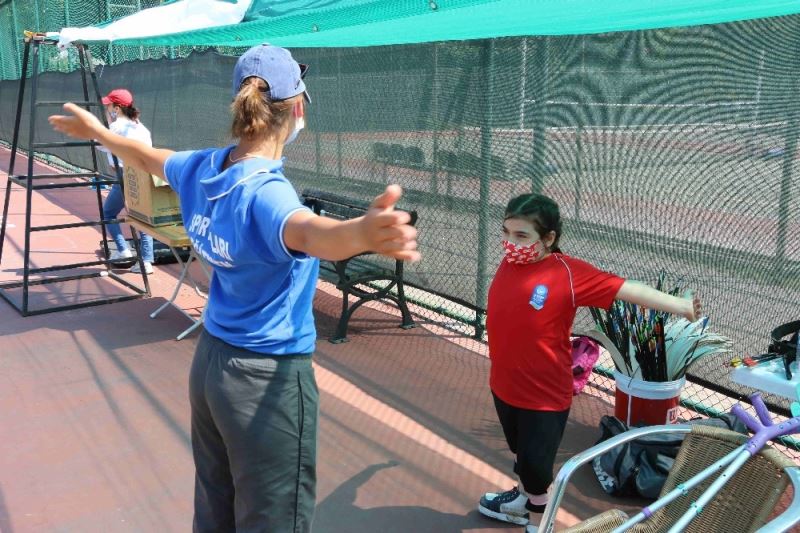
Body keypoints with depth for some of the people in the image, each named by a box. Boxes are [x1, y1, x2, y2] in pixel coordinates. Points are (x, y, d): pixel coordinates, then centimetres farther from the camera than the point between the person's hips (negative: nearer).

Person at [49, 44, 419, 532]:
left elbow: (147, 156, 19)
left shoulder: (203, 168, -2)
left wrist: (97, 131, 40)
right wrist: (364, 232, -70)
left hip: (211, 360, 8)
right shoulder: (265, 191, -25)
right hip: (268, 378, -8)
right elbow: (307, 232, -49)